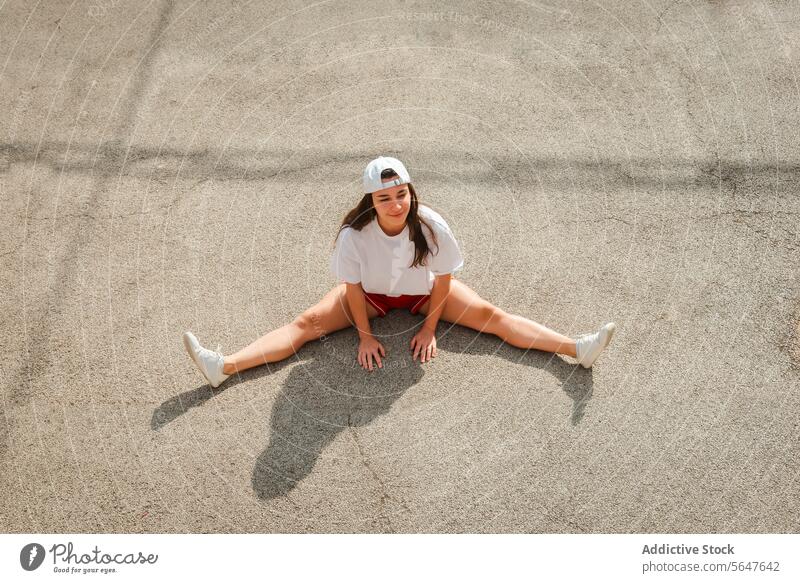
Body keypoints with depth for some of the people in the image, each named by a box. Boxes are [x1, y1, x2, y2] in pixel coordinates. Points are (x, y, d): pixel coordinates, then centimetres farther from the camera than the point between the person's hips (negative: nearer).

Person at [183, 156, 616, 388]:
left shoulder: (431, 225, -31)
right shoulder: (354, 234, -32)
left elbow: (444, 279, -16)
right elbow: (353, 287, -17)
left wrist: (429, 327, -10)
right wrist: (365, 336, -11)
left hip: (424, 291, 1)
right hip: (371, 293, 0)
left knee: (490, 314, -13)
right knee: (307, 323, -16)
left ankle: (577, 349, -14)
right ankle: (223, 367, -24)